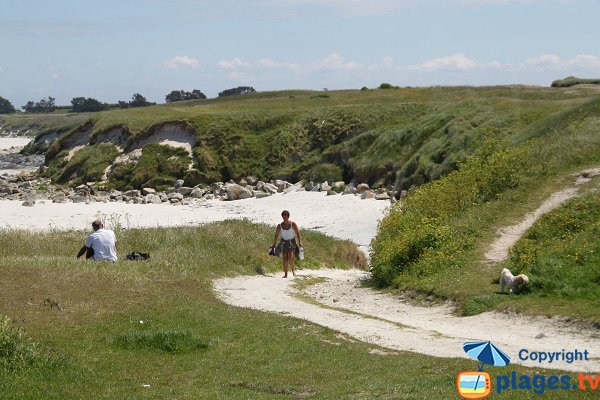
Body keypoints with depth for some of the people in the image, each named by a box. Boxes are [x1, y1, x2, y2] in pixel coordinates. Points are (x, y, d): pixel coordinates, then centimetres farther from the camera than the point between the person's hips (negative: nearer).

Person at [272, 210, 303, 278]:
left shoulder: (293, 224, -7)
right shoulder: (280, 226, -3)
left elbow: (298, 233, -2)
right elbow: (276, 235, 4)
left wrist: (300, 242, -10)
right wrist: (274, 244, 3)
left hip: (292, 242, -2)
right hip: (284, 243, 2)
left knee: (291, 257, -16)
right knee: (285, 259, -5)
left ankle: (293, 269, 9)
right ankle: (285, 274, 0)